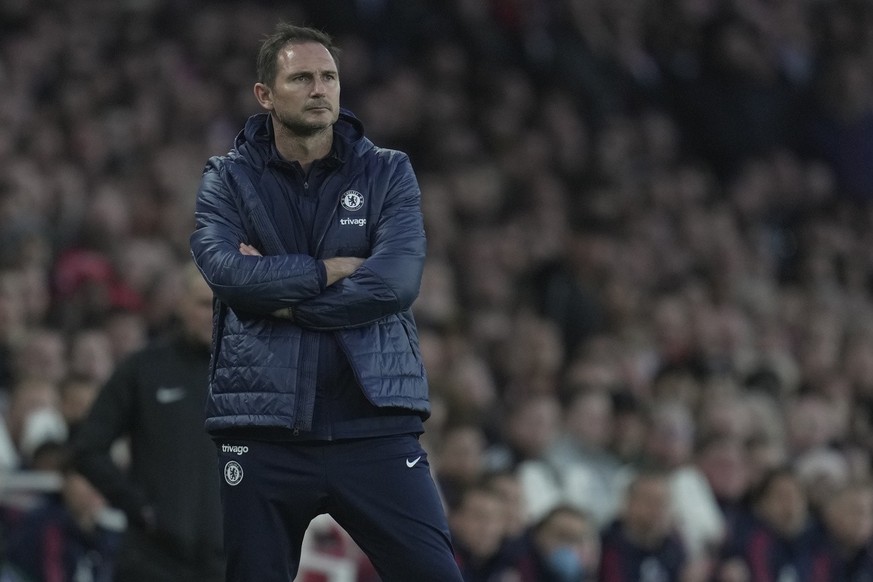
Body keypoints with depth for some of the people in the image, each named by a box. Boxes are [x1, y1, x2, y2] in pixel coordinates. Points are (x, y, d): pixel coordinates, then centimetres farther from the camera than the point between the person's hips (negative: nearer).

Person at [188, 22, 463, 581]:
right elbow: (227, 270, -12)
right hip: (263, 432, 0)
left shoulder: (388, 173, 7)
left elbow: (397, 280, -10)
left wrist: (283, 296, -8)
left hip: (375, 426, 0)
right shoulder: (228, 180, 7)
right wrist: (334, 269, -7)